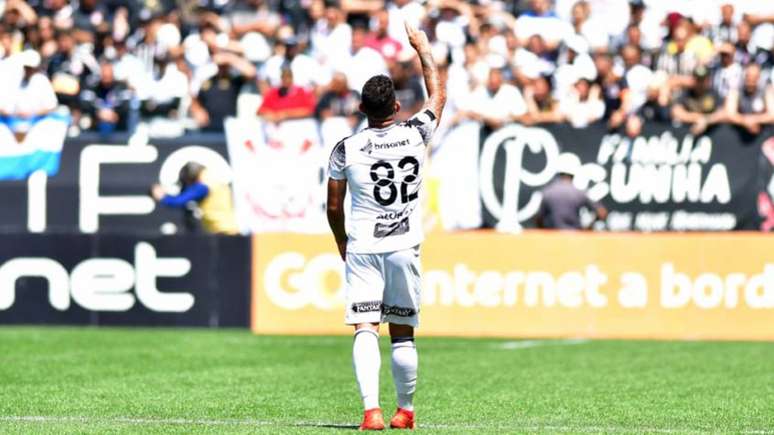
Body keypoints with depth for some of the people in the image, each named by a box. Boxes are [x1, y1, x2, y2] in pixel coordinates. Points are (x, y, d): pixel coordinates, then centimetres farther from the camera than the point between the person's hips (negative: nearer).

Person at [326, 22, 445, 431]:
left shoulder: (346, 149, -4)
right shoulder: (415, 135, -3)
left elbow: (333, 207, 5)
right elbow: (438, 94, 16)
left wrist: (342, 244, 23)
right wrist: (423, 48, 26)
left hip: (361, 248, -1)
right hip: (404, 248, 1)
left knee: (365, 330, -7)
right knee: (402, 334, 12)